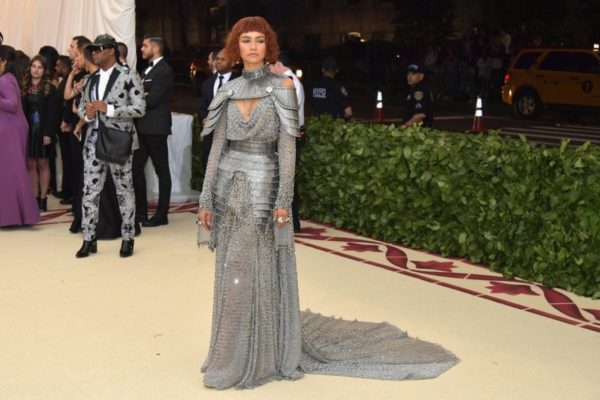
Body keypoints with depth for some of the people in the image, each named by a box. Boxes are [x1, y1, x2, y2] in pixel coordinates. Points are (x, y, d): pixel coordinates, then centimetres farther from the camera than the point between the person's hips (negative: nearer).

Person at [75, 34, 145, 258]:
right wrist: (87, 114, -5)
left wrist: (109, 109, -18)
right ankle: (89, 239, 12)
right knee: (90, 191, 4)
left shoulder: (129, 76, -4)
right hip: (94, 140, 5)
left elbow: (140, 108, -11)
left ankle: (127, 239, 14)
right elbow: (81, 107, 19)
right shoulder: (91, 79, 14)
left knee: (124, 190, 4)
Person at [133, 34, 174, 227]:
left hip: (155, 128, -9)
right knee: (136, 167, 9)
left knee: (161, 170, 0)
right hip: (142, 127, 9)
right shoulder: (148, 68, 18)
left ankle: (162, 214, 7)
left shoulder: (164, 70, -12)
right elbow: (141, 94, 15)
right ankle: (140, 211, 18)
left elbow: (152, 99, -20)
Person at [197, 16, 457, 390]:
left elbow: (287, 147, -9)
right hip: (229, 190, 4)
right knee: (232, 275, 10)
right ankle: (233, 353, 24)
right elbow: (218, 147, 7)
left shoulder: (282, 86, -5)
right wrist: (206, 200, 3)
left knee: (261, 274, 0)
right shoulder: (228, 91, 6)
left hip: (262, 190, -4)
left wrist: (284, 200, -15)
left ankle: (260, 357, 13)